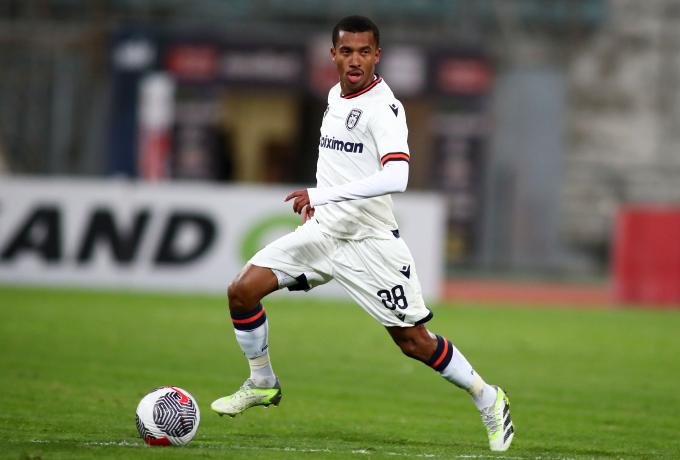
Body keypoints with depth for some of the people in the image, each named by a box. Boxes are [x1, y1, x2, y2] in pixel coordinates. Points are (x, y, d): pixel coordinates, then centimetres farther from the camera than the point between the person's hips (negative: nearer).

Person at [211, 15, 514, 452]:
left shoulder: (384, 109, -19)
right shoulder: (336, 96, 8)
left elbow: (396, 177, -35)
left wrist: (323, 194, -35)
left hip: (370, 240, -7)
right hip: (324, 230, 7)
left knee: (413, 341, -2)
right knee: (242, 291, -7)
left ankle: (488, 399, 18)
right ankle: (262, 384, 13)